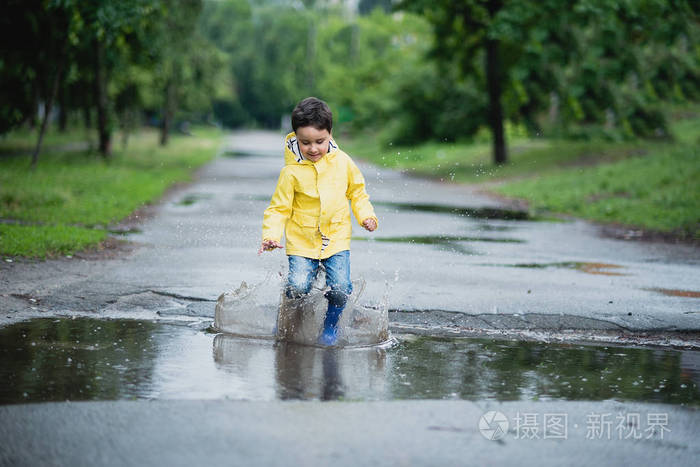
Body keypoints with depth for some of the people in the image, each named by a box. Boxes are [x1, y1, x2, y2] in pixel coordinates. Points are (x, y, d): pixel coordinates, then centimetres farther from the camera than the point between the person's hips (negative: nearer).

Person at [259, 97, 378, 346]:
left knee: (340, 288, -13)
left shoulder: (343, 162, -1)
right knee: (297, 287, -15)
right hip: (302, 241, -2)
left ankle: (331, 326, 15)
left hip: (337, 239, 2)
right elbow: (279, 208, -4)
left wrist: (366, 215, 1)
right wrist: (271, 236, -17)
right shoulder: (291, 171, -9)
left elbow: (357, 192, 15)